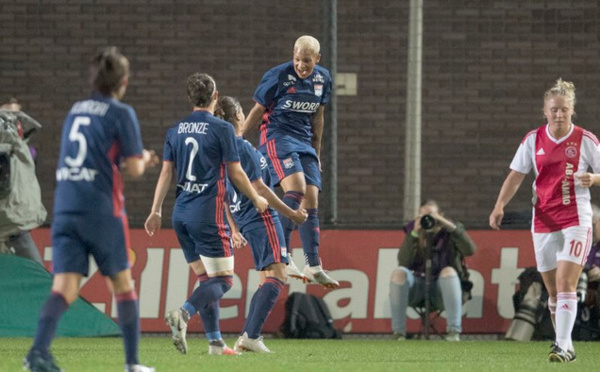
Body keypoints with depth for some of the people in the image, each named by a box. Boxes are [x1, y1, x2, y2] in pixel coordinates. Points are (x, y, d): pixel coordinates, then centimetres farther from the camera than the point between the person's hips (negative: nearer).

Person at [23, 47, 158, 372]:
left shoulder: (76, 111, 15)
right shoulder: (121, 114, -3)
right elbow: (134, 169, -6)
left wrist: (138, 161, 29)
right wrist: (142, 159, 17)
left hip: (65, 208, 4)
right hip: (102, 211, -4)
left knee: (64, 288, -5)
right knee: (122, 284, 12)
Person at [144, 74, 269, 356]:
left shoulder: (176, 130, 9)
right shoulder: (221, 129, -7)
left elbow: (166, 172, 9)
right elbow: (235, 173, -3)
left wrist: (155, 211, 13)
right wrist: (257, 200, 12)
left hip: (181, 214, 7)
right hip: (209, 214, -7)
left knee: (206, 279, 14)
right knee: (222, 280, -5)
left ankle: (215, 342, 11)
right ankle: (183, 315, -29)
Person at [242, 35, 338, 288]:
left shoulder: (323, 79, 7)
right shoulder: (278, 76, -11)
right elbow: (257, 110, -2)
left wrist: (316, 151, 23)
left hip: (304, 143, 7)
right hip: (277, 138, -7)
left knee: (311, 200, 1)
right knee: (296, 187, -27)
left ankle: (313, 266, 6)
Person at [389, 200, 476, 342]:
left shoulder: (451, 232, 2)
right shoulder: (414, 230, 4)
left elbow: (470, 250, -19)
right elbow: (403, 262, -11)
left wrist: (449, 226, -26)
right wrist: (414, 234, -21)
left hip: (442, 289, -1)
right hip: (417, 288, 1)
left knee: (448, 271, -32)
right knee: (399, 273, -27)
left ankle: (454, 331, -37)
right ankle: (399, 333, -28)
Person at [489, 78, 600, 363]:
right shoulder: (533, 140, 4)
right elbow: (516, 176, 5)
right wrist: (500, 206, -9)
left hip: (575, 221, -4)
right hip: (543, 223, 4)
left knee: (565, 284, -16)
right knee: (553, 291, 8)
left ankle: (563, 346, -20)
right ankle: (566, 346, 20)